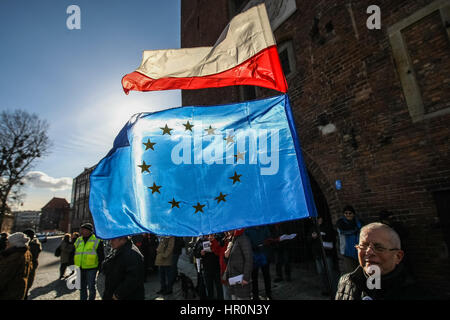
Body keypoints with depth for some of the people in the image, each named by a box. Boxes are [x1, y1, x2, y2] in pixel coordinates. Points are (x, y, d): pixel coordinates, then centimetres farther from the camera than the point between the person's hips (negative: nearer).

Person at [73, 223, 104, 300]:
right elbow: (73, 253, 20)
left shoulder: (96, 240, -6)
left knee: (91, 287, 4)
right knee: (82, 287, 16)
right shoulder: (78, 240, 9)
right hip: (79, 268, 5)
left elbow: (101, 255, -3)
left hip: (91, 268, -5)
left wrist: (100, 267, -5)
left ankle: (91, 298, 23)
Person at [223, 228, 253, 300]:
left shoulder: (243, 239, -13)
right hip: (233, 280, 8)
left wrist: (246, 278, -19)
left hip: (241, 281, -8)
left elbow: (249, 259, -17)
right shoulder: (233, 240, 13)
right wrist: (226, 255, 0)